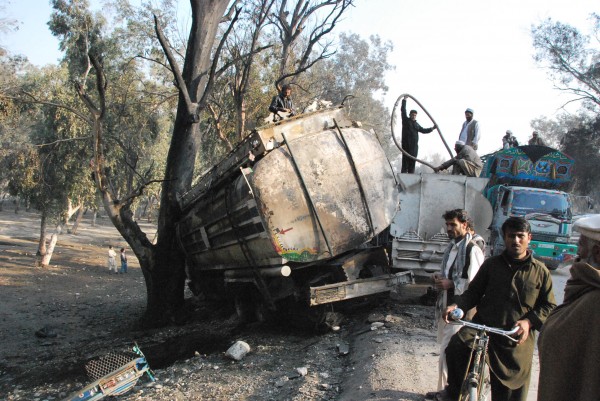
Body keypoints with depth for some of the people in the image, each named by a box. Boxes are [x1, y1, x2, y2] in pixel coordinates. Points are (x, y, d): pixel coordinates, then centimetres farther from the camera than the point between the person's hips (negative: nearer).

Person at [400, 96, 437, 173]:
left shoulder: (416, 124, 21)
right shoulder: (406, 120, 5)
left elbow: (423, 130, 27)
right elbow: (403, 111, -3)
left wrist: (432, 128, 17)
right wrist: (404, 100, -6)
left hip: (414, 145, 6)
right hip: (406, 143, -5)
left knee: (412, 161, 4)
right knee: (405, 159, -9)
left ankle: (411, 175, 7)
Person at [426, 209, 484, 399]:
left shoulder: (472, 250, -17)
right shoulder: (451, 246, 12)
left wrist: (451, 284, -20)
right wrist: (440, 276, 4)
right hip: (445, 305, 9)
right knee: (446, 348, 17)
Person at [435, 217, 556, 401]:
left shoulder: (540, 271, 5)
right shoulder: (491, 264, 7)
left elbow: (549, 306, 7)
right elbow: (473, 291, 10)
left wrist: (529, 321, -12)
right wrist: (457, 305, -10)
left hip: (517, 339, 0)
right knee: (456, 346, -30)